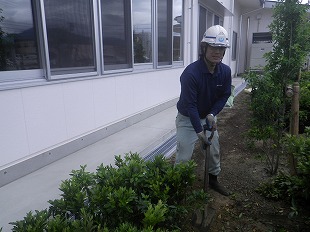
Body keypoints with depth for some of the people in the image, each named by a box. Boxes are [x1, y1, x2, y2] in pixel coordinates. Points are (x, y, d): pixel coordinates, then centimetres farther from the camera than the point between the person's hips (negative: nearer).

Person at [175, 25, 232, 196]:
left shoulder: (225, 71, -11)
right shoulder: (191, 72, -30)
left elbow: (224, 95, 0)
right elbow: (189, 105, -28)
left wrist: (212, 114, -16)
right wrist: (199, 131, -28)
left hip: (208, 116, 6)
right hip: (187, 118, -5)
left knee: (214, 150, 16)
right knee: (184, 157, -6)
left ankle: (213, 179, 38)